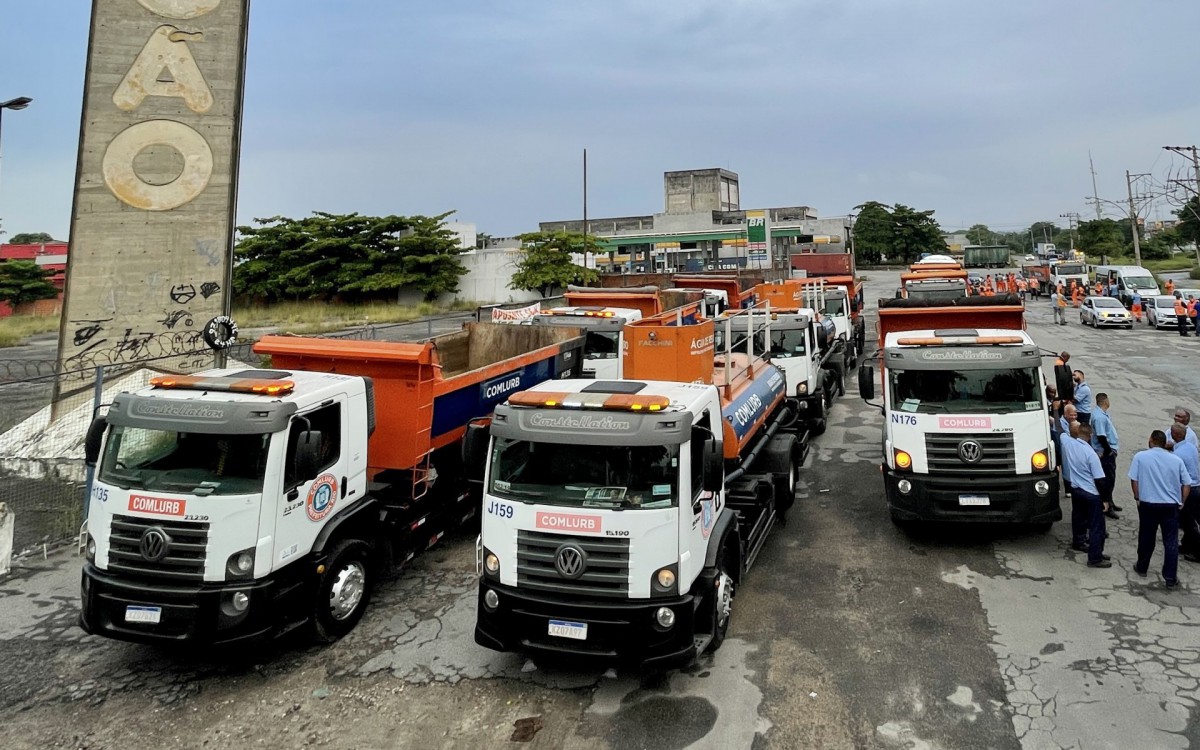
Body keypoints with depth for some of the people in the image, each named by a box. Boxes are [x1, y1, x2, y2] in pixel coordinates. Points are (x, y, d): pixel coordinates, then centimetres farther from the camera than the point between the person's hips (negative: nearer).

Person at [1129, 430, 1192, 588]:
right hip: (1171, 506, 1)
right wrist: (1181, 503, 12)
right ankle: (1171, 578, 7)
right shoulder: (1177, 460, 1)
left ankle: (1142, 568, 29)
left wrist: (1137, 498, 8)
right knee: (1171, 541, 6)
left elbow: (1134, 480, -5)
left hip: (1148, 505, -1)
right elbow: (1187, 485, 2)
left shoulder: (1140, 457, -5)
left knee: (1146, 538, 15)